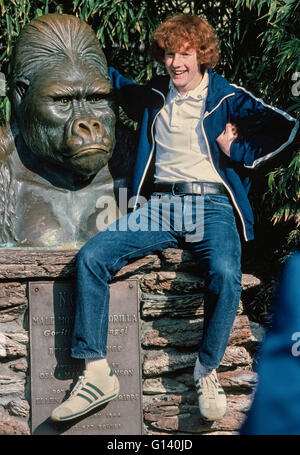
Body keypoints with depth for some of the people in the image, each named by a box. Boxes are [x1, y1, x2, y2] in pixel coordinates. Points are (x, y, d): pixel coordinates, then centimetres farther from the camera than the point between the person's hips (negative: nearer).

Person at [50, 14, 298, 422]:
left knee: (225, 273, -36)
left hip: (211, 205, -4)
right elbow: (118, 85, 39)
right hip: (158, 205, 4)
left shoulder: (225, 97, 6)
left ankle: (207, 372, -15)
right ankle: (97, 373, -19)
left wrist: (237, 151, -1)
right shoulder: (153, 96, 18)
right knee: (90, 258, -19)